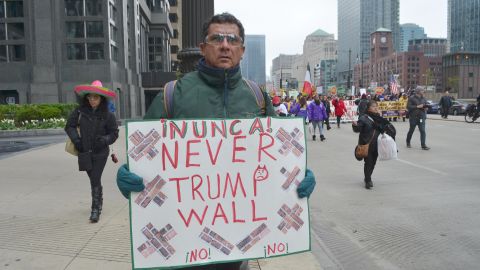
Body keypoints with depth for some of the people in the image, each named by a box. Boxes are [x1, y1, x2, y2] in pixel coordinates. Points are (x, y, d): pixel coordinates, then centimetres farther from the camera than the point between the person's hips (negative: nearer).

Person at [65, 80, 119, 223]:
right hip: (85, 152, 3)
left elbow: (114, 133, 0)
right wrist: (76, 139, -7)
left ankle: (95, 210, -1)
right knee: (93, 179, 17)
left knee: (95, 179, -10)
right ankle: (99, 201, 41)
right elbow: (69, 126, 7)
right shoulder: (80, 111, -3)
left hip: (100, 152, -3)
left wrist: (105, 140, -18)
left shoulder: (107, 115, -6)